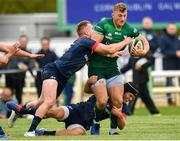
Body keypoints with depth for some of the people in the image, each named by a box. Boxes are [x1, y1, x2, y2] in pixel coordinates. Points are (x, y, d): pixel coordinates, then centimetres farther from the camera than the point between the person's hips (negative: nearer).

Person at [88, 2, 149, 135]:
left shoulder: (128, 29, 0)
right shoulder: (103, 24, -14)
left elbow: (144, 41, 9)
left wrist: (143, 51, -13)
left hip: (112, 67, 5)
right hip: (96, 67, -5)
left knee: (118, 101, -5)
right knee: (102, 101, -15)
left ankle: (113, 130, 9)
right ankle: (96, 124, 12)